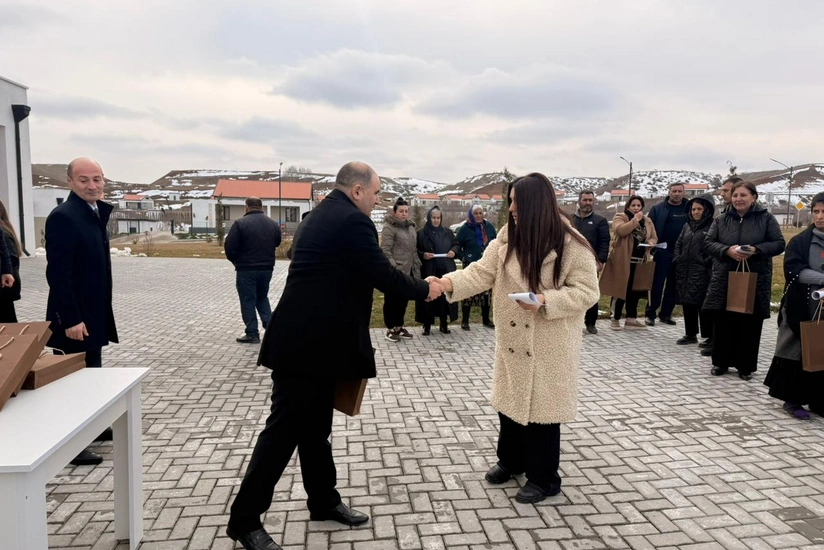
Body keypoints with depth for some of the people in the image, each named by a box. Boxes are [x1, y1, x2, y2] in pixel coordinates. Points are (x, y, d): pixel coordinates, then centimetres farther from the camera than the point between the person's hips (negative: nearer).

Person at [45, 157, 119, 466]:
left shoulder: (95, 212, 10)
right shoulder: (63, 216, -19)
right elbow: (58, 273, -23)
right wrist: (71, 319, -24)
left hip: (93, 310, 9)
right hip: (74, 315, -9)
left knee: (91, 371, 19)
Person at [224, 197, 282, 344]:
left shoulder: (240, 224, -12)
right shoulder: (273, 224, 5)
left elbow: (230, 248, -11)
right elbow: (277, 243, 13)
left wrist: (236, 261, 6)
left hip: (246, 269, -5)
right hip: (267, 268, 5)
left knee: (248, 301, 5)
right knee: (262, 298, 21)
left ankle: (252, 334, 7)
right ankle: (270, 325, 10)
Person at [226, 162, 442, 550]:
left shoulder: (319, 217, 16)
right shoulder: (353, 221, -15)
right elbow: (383, 275, -15)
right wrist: (424, 290, 2)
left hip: (307, 339, 10)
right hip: (308, 344, -10)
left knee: (315, 428, 18)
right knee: (284, 431, 0)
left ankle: (324, 502, 32)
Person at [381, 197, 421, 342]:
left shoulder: (410, 226, 15)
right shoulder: (389, 227, -10)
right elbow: (385, 250, -15)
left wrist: (416, 268, 14)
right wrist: (393, 269, -20)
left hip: (408, 271, 8)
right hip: (395, 272, -7)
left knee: (403, 300, 14)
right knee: (392, 300, 2)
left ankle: (399, 326, 26)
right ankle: (390, 329, 12)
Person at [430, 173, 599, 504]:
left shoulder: (571, 245, -16)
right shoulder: (507, 237, 0)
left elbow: (587, 292, -13)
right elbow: (482, 272, -5)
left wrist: (545, 300, -26)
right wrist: (448, 282, -21)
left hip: (549, 344, -5)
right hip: (512, 340, 6)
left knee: (541, 405, 5)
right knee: (510, 400, 18)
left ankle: (543, 478, 24)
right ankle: (511, 460, 40)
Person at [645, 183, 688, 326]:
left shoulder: (688, 209, 6)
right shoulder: (658, 208, 0)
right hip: (662, 252, -3)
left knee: (673, 285, 10)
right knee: (657, 284, 0)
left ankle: (666, 313, 20)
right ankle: (650, 314, 7)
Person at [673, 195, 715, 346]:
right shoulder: (687, 226, 17)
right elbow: (678, 244, 22)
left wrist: (708, 262, -17)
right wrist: (677, 259, 10)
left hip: (702, 272, -7)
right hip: (684, 271, 7)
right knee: (687, 303, 11)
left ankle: (710, 337, 5)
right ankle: (690, 334, 21)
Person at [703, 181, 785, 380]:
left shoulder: (766, 219, 1)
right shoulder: (721, 220, 6)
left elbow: (779, 244, -2)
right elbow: (708, 242, 1)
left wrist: (756, 250, -19)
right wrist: (727, 250, -17)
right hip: (725, 279, 2)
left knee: (750, 325, 4)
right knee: (723, 323, 5)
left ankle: (746, 366, 17)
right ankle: (721, 362, 18)